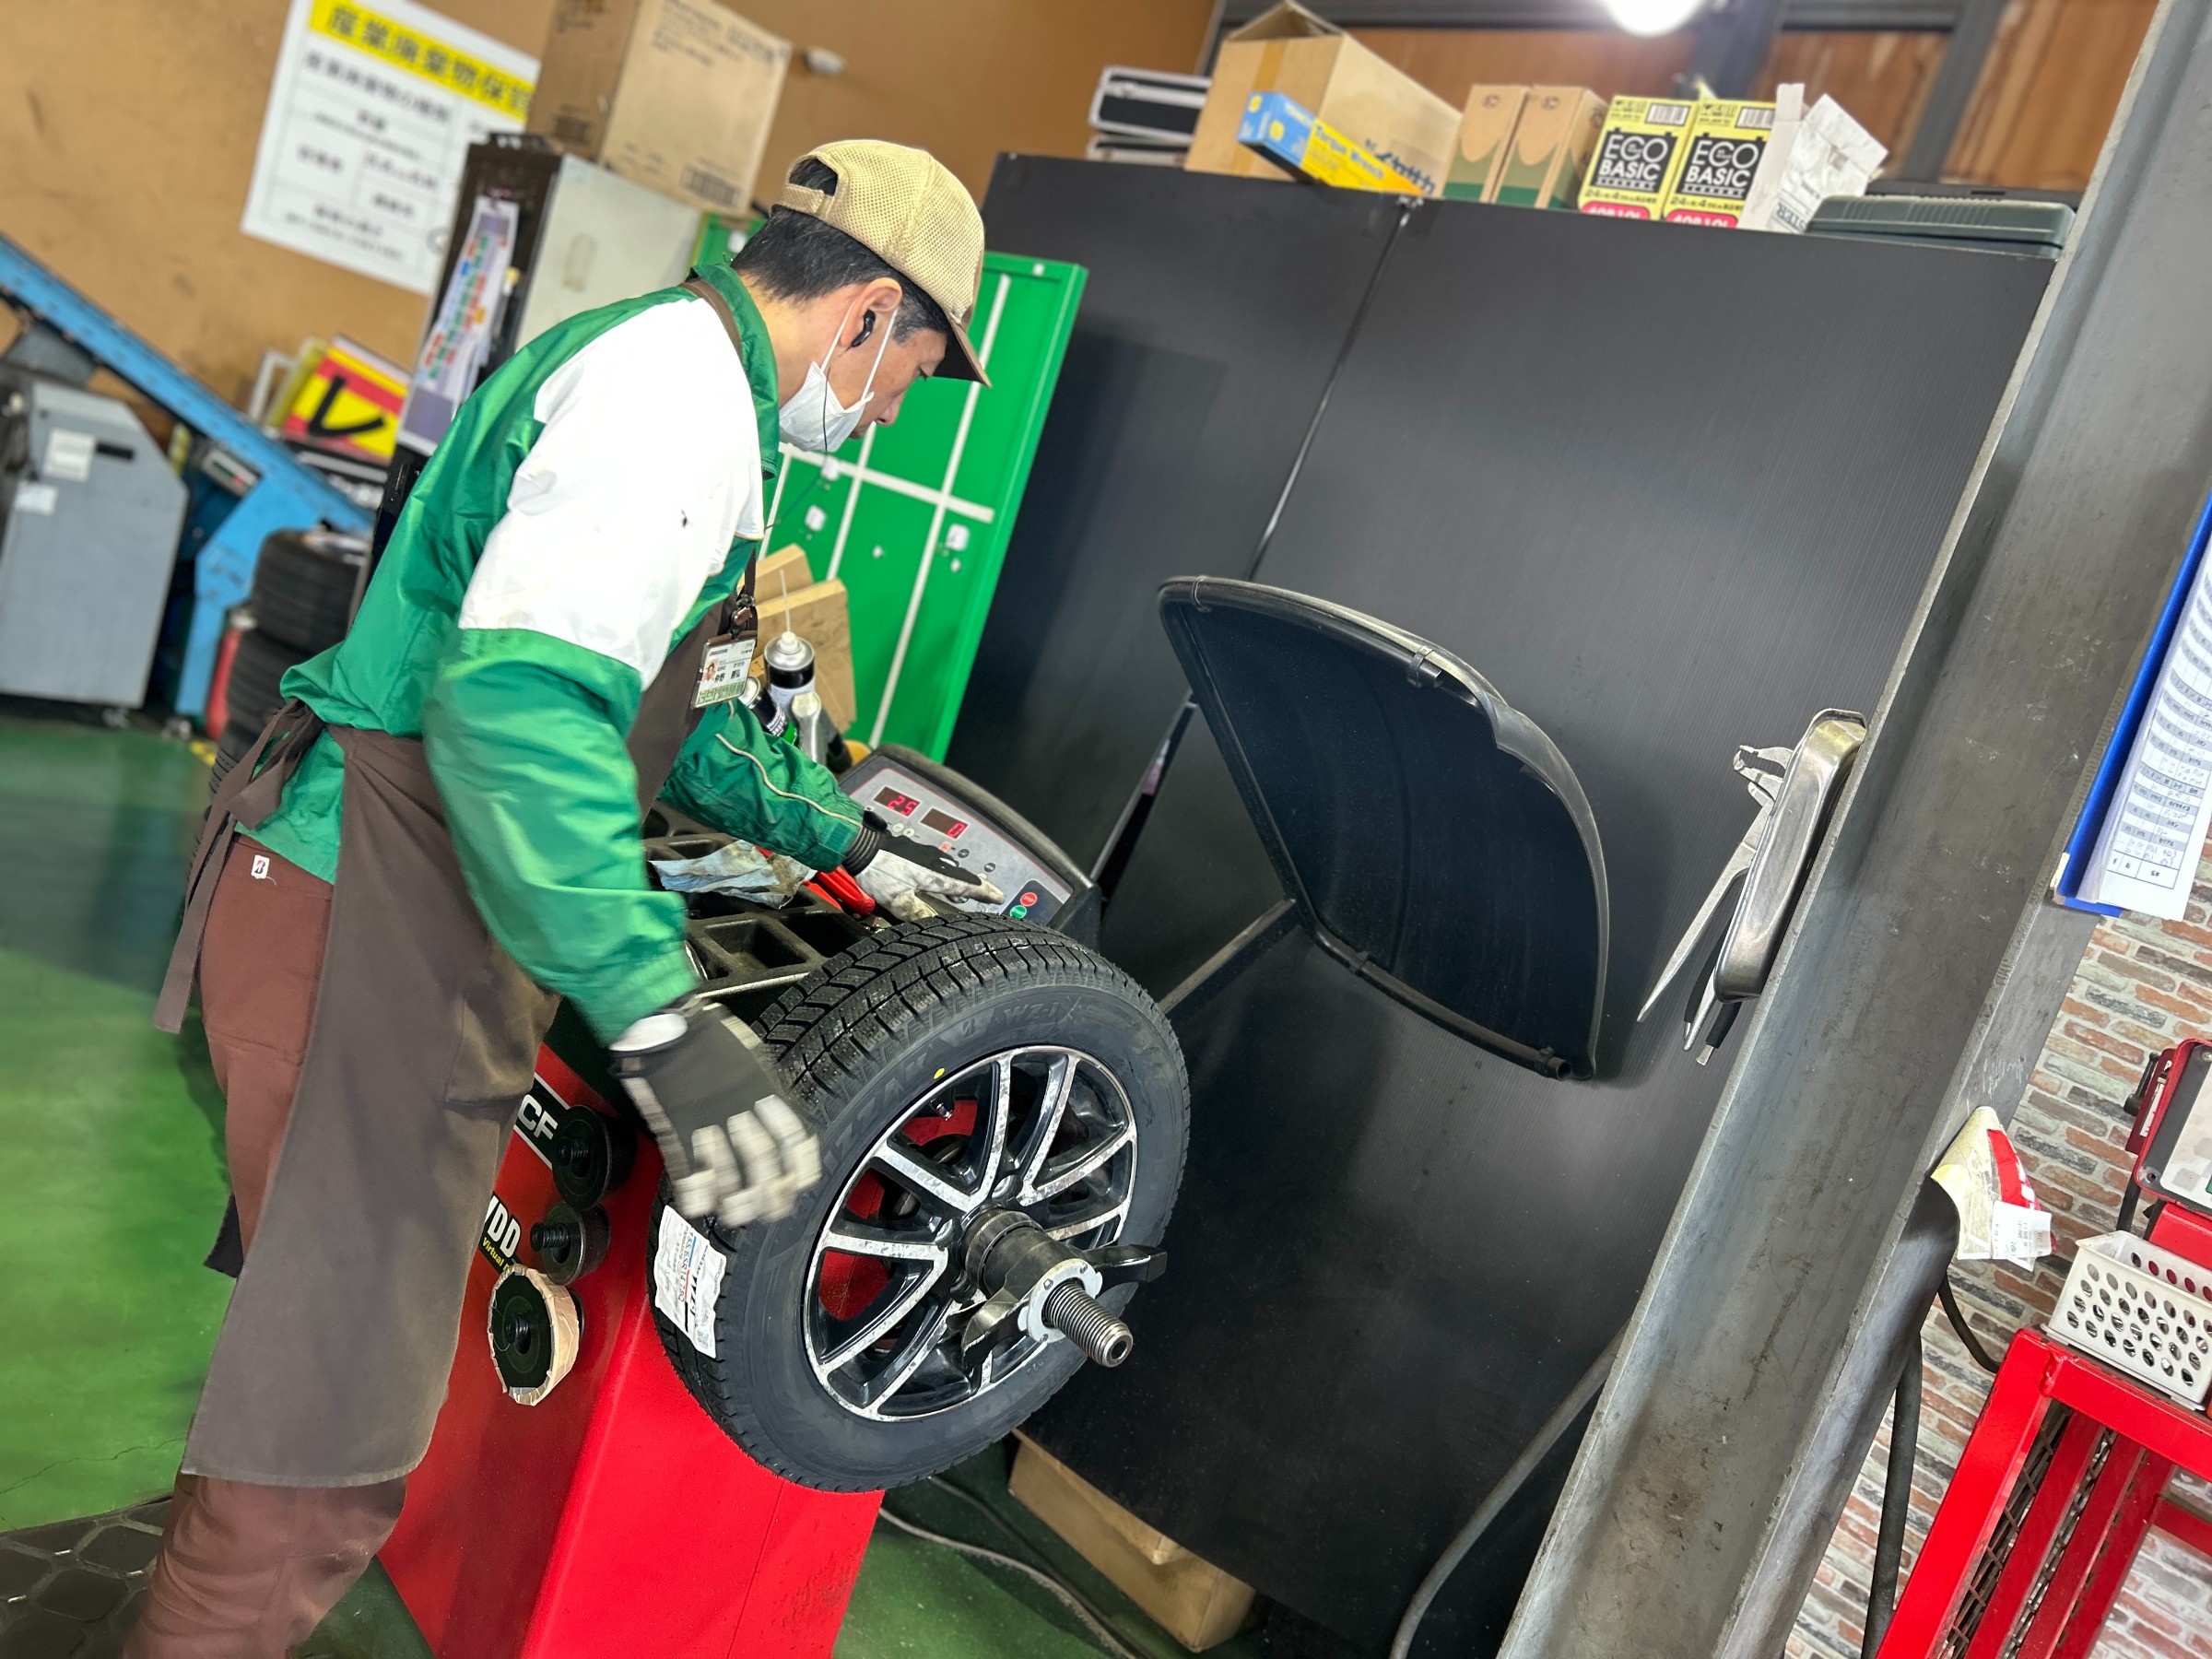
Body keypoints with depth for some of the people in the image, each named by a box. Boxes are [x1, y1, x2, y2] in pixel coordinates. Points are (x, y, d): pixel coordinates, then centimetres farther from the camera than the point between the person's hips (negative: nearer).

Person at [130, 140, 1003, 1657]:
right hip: (378, 919, -11)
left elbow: (676, 716, 27)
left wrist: (853, 845, 26)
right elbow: (517, 698, -31)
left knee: (333, 1343, 24)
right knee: (333, 1425, -1)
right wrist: (666, 1022, -35)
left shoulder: (675, 372, 19)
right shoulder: (680, 386, -17)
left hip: (410, 911, 11)